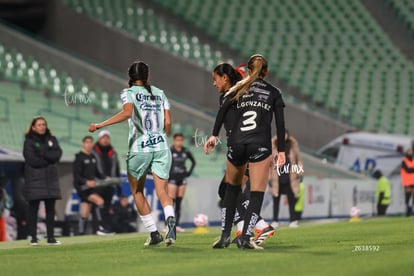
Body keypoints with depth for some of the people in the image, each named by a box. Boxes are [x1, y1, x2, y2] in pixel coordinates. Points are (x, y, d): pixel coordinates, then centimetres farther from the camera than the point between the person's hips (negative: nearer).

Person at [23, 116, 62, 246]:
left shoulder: (51, 140, 12)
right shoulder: (29, 142, 0)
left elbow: (57, 154, -3)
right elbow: (32, 160, -11)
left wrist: (42, 153, -11)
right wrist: (49, 158, -6)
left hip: (50, 179, 4)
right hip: (34, 180, -4)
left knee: (50, 209, 4)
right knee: (33, 209, -5)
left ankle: (51, 237, 6)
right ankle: (33, 238, -3)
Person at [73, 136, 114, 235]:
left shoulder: (93, 157, 13)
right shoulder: (79, 157, -10)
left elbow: (96, 172, 23)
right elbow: (76, 176, -15)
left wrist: (105, 178, 7)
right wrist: (86, 182, -30)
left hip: (91, 186, 8)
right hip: (82, 187, -8)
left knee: (85, 213, 8)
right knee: (99, 201, -24)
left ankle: (81, 233, 13)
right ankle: (101, 227, -23)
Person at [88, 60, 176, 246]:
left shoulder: (129, 93, 1)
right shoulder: (160, 93, 14)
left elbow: (127, 112, -20)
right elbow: (168, 123, 8)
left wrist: (101, 125, -20)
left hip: (139, 148, -3)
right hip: (161, 147, 3)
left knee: (137, 191, 15)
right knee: (162, 191, -6)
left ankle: (153, 232, 9)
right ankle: (170, 220, -36)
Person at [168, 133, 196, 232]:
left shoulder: (185, 151, 6)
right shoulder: (169, 151, -8)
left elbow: (193, 162, 21)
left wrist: (189, 172, 10)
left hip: (182, 178, 5)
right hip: (172, 179, -5)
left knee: (179, 202, 5)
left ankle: (177, 225, 8)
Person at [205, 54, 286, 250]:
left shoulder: (239, 89, 16)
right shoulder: (274, 93, 13)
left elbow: (223, 109, 0)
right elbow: (280, 123, 4)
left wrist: (214, 136, -2)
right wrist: (281, 151, 5)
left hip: (236, 144, 2)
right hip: (260, 145, -2)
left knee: (232, 189, 19)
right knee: (257, 194, 0)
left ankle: (225, 235, 14)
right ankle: (245, 237, -13)